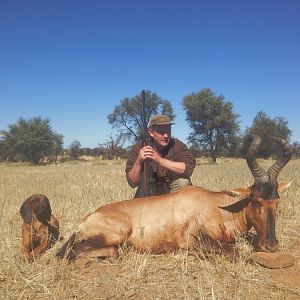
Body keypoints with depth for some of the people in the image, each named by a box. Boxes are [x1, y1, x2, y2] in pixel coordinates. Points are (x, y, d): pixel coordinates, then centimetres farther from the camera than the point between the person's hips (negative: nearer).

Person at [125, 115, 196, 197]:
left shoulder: (178, 145, -13)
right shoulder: (138, 148, -12)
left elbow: (189, 168, -30)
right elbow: (132, 183, -15)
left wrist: (160, 160, -37)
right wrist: (139, 162, -33)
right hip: (150, 194, 1)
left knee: (183, 182, -27)